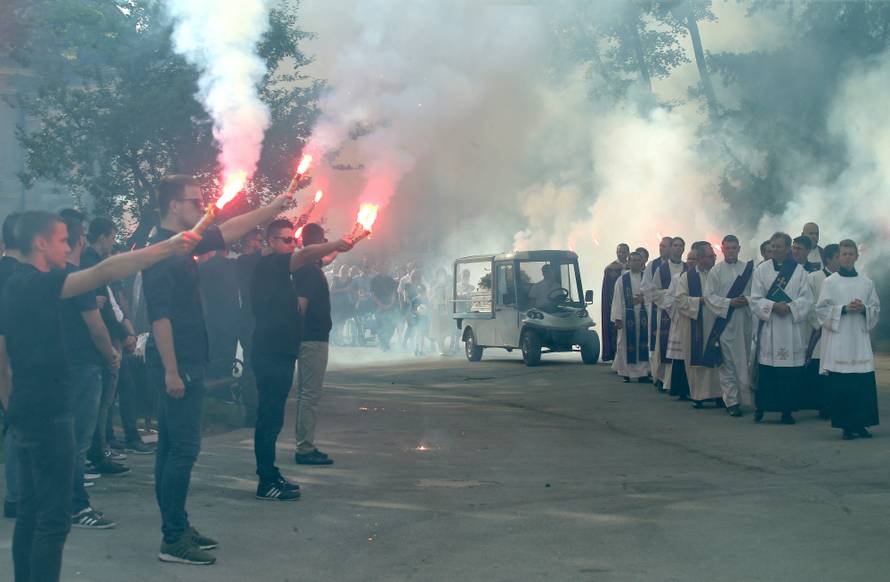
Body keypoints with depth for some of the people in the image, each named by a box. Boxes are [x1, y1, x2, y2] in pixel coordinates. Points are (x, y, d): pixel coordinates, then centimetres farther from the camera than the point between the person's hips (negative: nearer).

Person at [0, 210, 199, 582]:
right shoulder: (37, 283, -15)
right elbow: (105, 271, -29)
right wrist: (168, 247, -31)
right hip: (47, 413, -10)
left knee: (31, 511, 15)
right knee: (54, 516, -7)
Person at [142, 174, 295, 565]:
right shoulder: (161, 251, -16)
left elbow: (229, 231, 25)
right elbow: (159, 315, -21)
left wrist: (274, 207, 27)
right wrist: (171, 371, -23)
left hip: (185, 363, 10)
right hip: (177, 365, -10)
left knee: (172, 448, 13)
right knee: (184, 448, -8)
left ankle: (176, 528, 21)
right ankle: (173, 540, -3)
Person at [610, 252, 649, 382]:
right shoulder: (622, 280, 3)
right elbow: (617, 300, -1)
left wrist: (644, 298, -16)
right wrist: (617, 318, -7)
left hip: (644, 316, 1)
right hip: (627, 316, -1)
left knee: (643, 343, 2)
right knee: (626, 344, 2)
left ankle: (642, 371, 8)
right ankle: (626, 372, 9)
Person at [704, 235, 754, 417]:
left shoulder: (749, 269, 7)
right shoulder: (716, 271, 3)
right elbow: (709, 296, -2)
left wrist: (747, 300, -12)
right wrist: (729, 302, -13)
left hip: (745, 321, 2)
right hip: (725, 321, -2)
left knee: (745, 361, 7)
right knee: (727, 363, -3)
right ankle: (731, 401, 1)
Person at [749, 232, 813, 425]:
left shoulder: (799, 271, 6)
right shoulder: (761, 270, 6)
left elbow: (806, 298, 1)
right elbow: (755, 299, 1)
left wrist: (790, 307, -16)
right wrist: (773, 306, -15)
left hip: (792, 327, 0)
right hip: (768, 326, 0)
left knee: (790, 371, 0)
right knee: (766, 370, -1)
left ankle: (787, 410, 8)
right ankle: (760, 408, 9)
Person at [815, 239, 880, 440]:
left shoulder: (866, 283, 11)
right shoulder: (830, 282, 4)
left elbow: (877, 309, 12)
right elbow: (821, 309, -1)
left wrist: (864, 309, -8)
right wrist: (844, 309, -12)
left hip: (860, 341, 2)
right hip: (838, 341, -2)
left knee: (864, 384, -2)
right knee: (841, 385, -4)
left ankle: (861, 423, 9)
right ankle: (845, 426, 4)